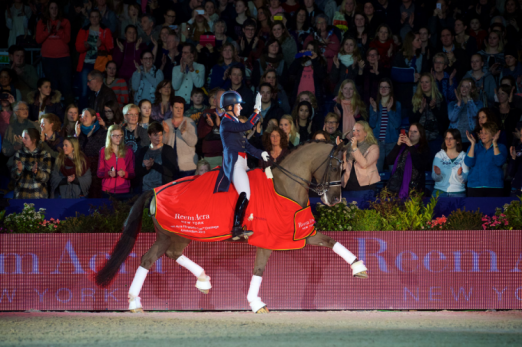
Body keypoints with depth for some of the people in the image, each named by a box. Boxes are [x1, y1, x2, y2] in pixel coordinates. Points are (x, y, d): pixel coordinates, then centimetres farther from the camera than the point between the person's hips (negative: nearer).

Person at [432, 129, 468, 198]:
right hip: (440, 192, 1)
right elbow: (435, 178, 1)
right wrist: (437, 174, -20)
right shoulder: (439, 155, 7)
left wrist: (460, 174, -24)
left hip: (457, 194, -1)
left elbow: (464, 179, -3)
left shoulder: (463, 156, 3)